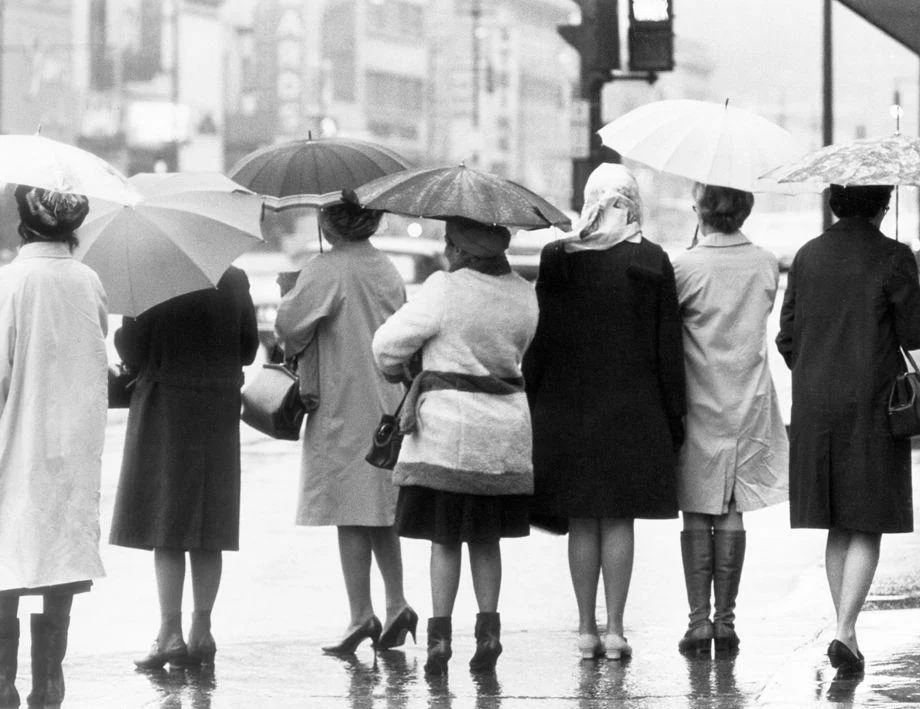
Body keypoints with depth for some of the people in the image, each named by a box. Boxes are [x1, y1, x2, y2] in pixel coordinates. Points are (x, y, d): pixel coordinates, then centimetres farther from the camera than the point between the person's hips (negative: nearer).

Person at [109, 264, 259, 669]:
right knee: (209, 533, 8)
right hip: (220, 415, 4)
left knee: (167, 530, -1)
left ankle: (170, 634, -5)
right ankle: (202, 632, 9)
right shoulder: (234, 282, 1)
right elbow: (249, 348, 7)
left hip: (165, 410, -4)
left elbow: (132, 354, -8)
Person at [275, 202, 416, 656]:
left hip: (343, 403, -7)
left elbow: (288, 324, -17)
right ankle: (396, 604, 10)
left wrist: (291, 347, 5)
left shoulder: (326, 270, -14)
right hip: (389, 402, 7)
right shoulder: (386, 269, 10)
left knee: (351, 516, -3)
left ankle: (361, 615, -3)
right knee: (381, 511, 14)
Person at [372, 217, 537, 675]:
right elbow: (516, 354, 12)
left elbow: (389, 343, -6)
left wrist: (395, 371, 19)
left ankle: (440, 636, -2)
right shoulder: (524, 295, 7)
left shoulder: (445, 289, -11)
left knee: (445, 537, 1)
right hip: (507, 425, 5)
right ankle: (489, 628, 7)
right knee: (487, 538, 14)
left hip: (448, 424, -5)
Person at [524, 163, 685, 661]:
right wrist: (674, 418, 4)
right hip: (633, 411, -1)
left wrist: (532, 407, 7)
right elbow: (668, 348, -2)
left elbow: (537, 341, 0)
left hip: (566, 410, 1)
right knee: (619, 520, 3)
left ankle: (587, 628, 8)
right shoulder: (652, 263, -4)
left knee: (581, 521, 7)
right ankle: (614, 629, 2)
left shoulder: (556, 260, -2)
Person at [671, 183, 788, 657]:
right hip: (749, 404, 3)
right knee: (732, 514, 8)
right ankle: (725, 618, 9)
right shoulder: (766, 264, -1)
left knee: (697, 515, 4)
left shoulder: (684, 267, -14)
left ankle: (699, 620, 1)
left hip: (699, 404, -3)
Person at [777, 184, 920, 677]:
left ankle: (846, 631, 13)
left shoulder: (808, 257, 6)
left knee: (837, 528, 13)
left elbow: (787, 337, 8)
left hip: (814, 407, 4)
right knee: (867, 529, 1)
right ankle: (845, 630, -14)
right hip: (872, 406, -4)